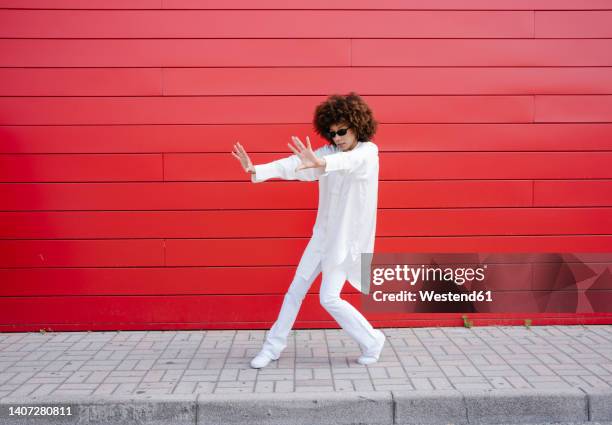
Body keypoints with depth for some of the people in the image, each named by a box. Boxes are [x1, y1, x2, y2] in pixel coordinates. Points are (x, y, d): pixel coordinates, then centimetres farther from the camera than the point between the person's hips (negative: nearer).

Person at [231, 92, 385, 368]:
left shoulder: (368, 152, -13)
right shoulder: (329, 152, 1)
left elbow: (348, 162, -37)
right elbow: (293, 165, -15)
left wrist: (320, 163, -59)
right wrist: (257, 171, -32)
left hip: (348, 237, -6)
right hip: (323, 234, 6)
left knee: (329, 298, -7)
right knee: (296, 289, 7)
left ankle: (372, 342, 12)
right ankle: (273, 346, 20)